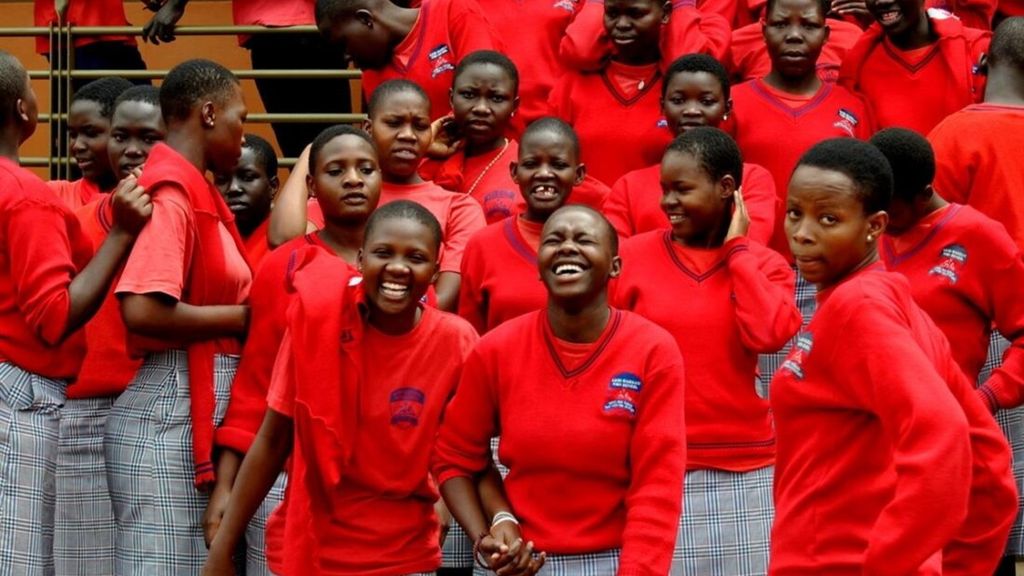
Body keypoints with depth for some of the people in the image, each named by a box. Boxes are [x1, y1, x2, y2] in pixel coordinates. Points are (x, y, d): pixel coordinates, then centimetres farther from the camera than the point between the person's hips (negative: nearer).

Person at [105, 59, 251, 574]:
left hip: (206, 411, 9)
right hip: (172, 414, -9)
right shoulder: (170, 195, -12)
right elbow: (143, 311, -23)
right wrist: (242, 317, -13)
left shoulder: (196, 191, 16)